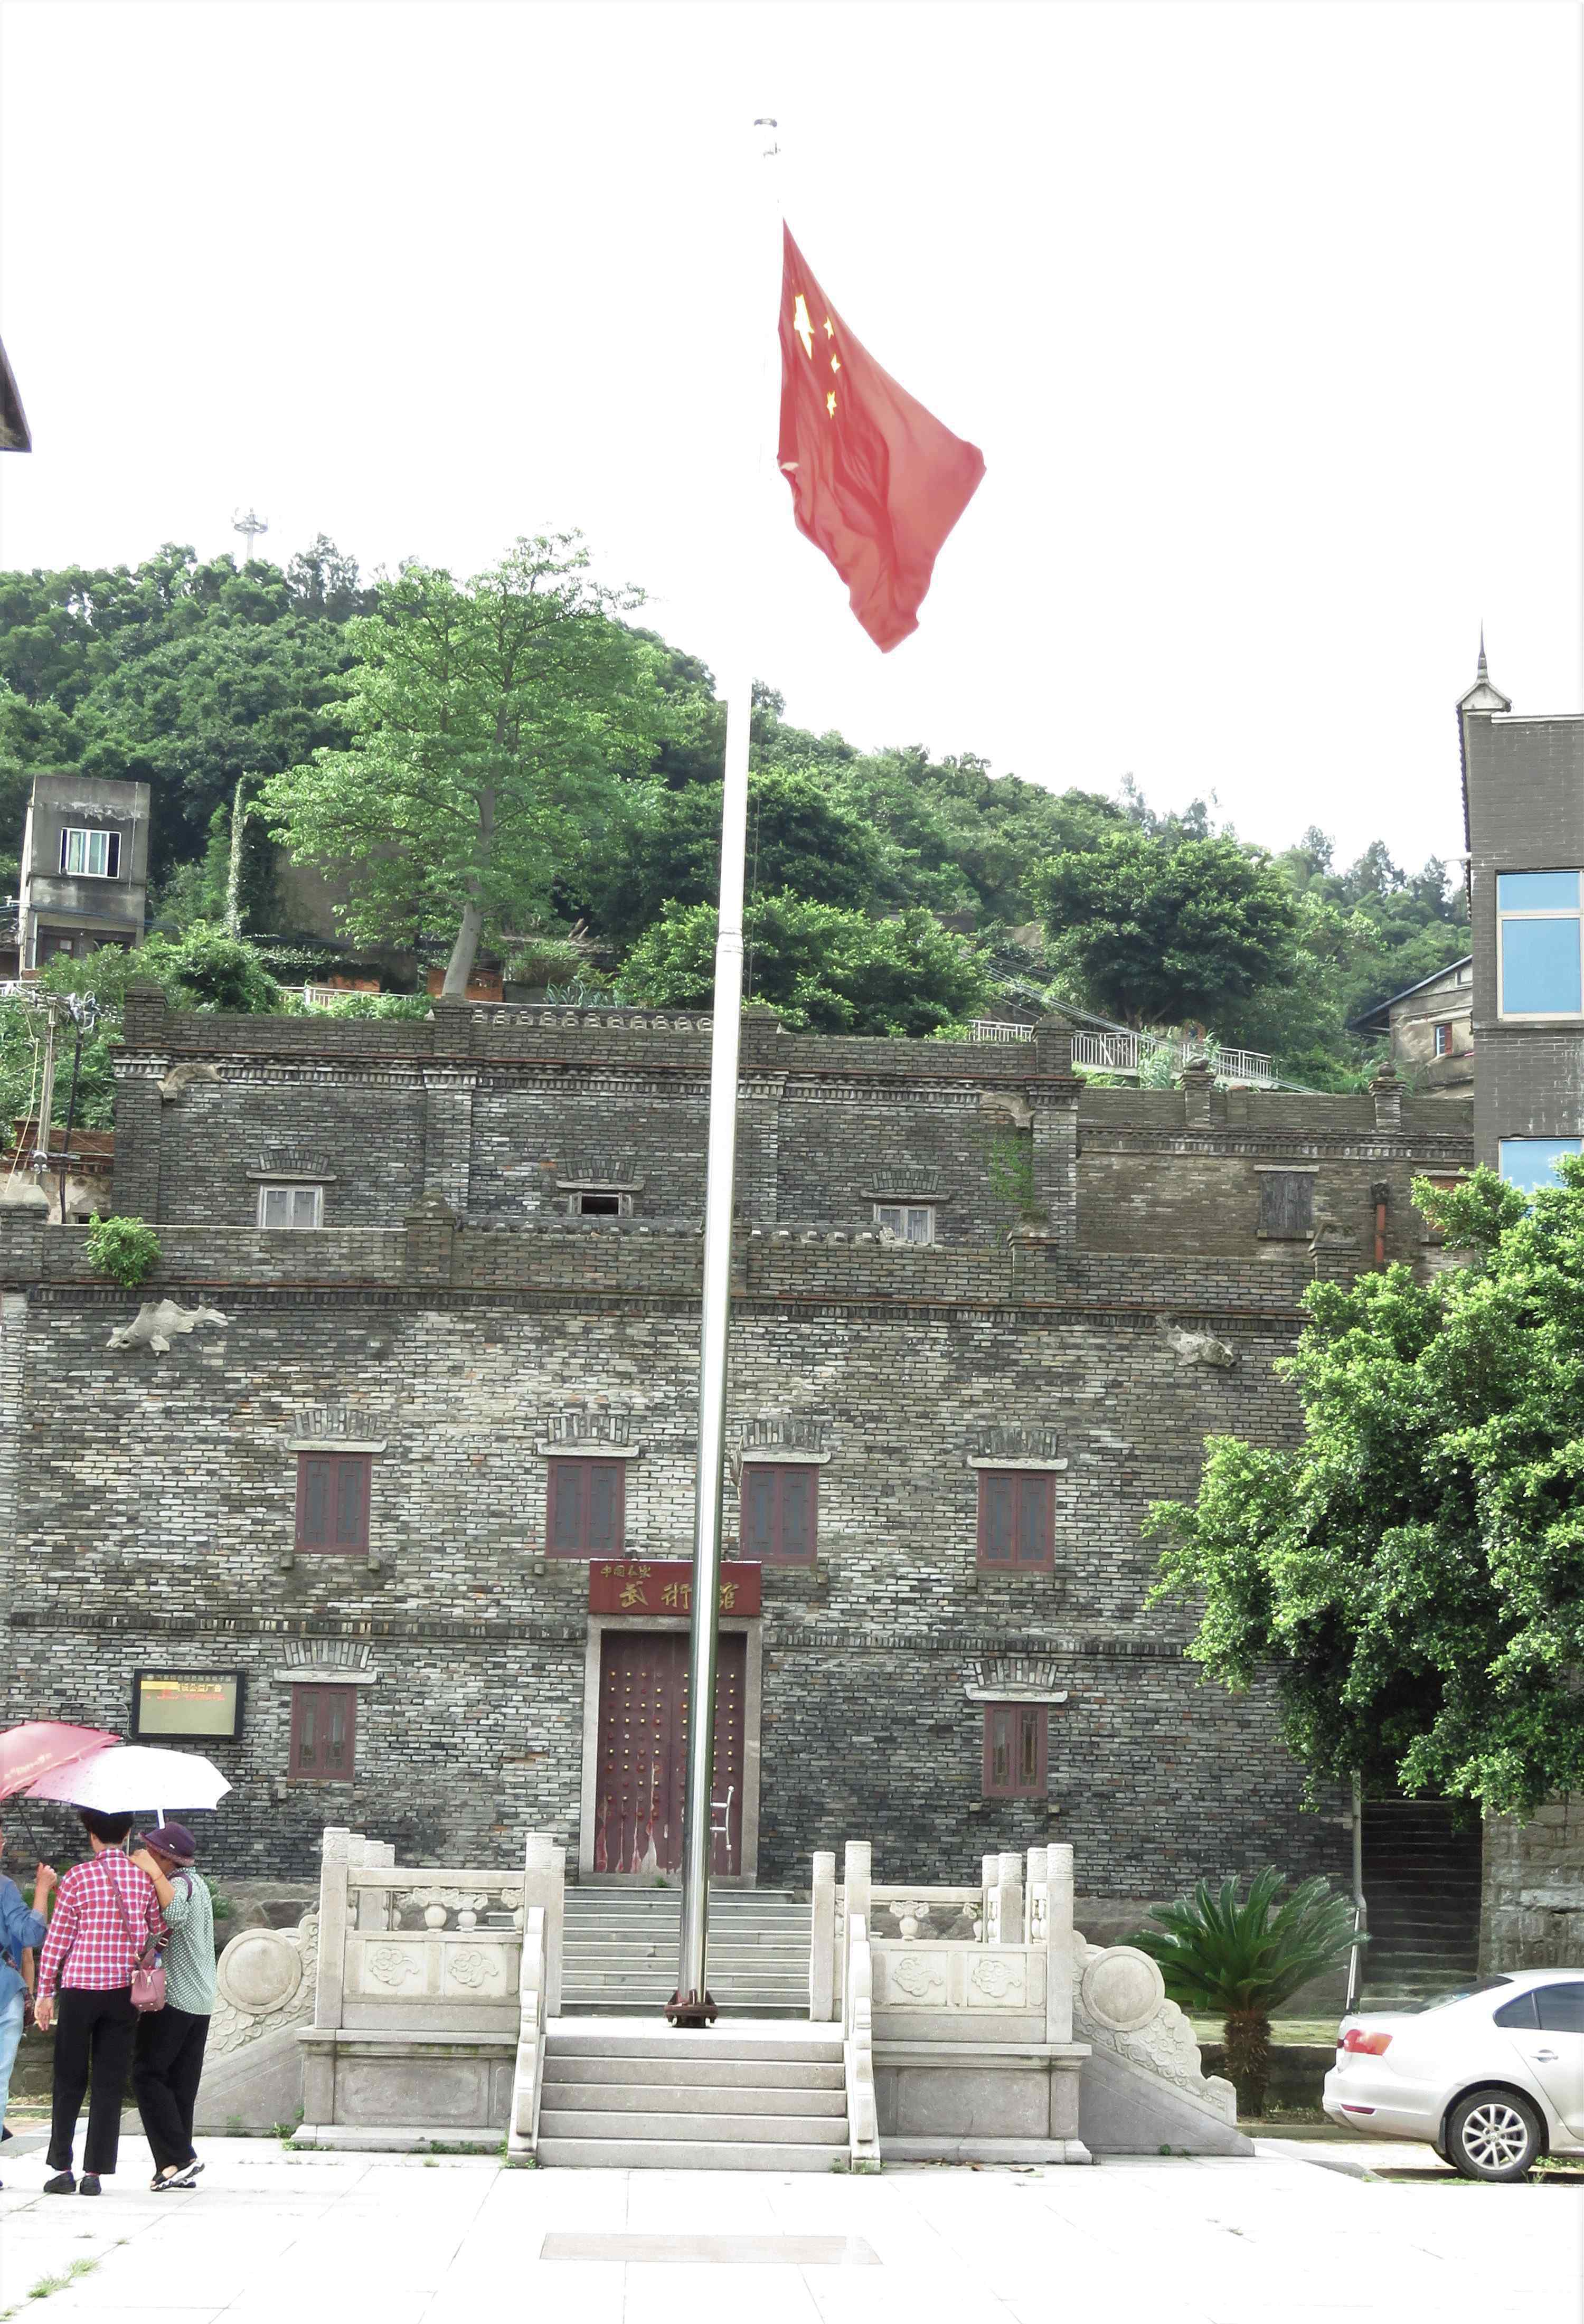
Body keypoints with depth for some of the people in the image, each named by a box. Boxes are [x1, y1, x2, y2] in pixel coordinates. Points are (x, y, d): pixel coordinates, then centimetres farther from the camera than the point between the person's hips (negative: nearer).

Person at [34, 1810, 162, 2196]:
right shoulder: (144, 1878, 2)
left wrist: (45, 1993, 2)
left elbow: (57, 1939, -4)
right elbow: (157, 1936, 6)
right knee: (110, 2084, 6)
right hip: (125, 1990, 2)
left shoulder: (79, 1877, -6)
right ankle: (95, 2171, 4)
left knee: (69, 2081, 9)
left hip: (80, 1989, -2)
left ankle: (62, 2167, 8)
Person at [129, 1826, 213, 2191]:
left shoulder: (179, 1883, -14)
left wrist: (154, 1873, -31)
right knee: (182, 2084, 10)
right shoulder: (197, 1883, 17)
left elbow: (176, 1914, -35)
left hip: (174, 1996, -10)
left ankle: (178, 2159, -12)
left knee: (147, 2075, -6)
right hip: (201, 2000, 10)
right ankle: (178, 2166, 9)